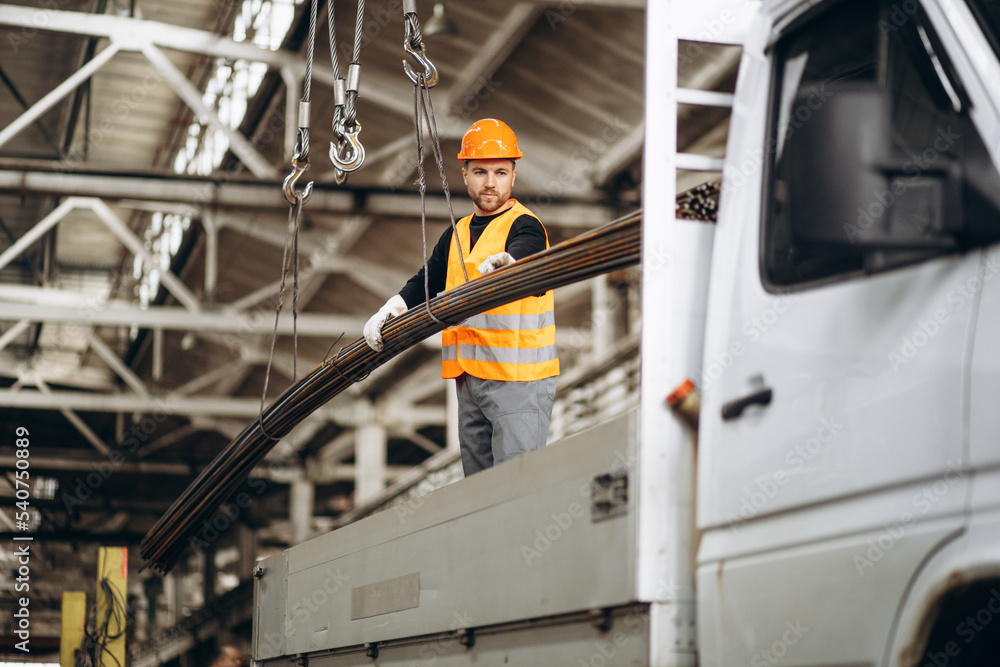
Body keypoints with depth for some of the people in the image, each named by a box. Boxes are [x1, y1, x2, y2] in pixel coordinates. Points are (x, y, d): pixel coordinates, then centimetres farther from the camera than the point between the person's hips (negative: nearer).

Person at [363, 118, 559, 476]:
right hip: (470, 378, 8)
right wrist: (393, 308, -3)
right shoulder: (457, 235, 16)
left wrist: (504, 263, -52)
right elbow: (428, 281, 17)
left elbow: (523, 254, -29)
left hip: (519, 379, -8)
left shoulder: (524, 226, -7)